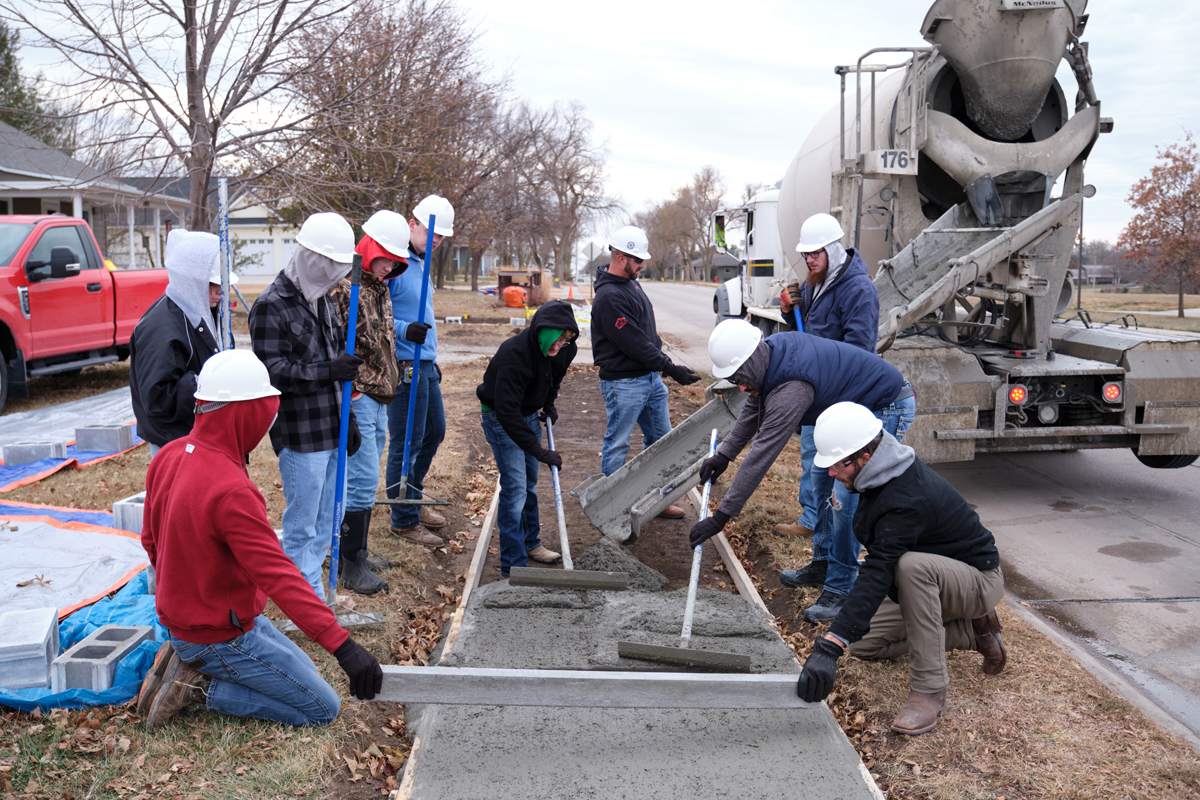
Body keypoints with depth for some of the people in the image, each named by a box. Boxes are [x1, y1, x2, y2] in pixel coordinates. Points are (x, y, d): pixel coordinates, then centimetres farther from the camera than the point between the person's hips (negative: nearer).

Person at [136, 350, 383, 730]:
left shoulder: (169, 456, -2)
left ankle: (187, 661, 12)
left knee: (304, 674, 22)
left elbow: (152, 540, 11)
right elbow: (278, 575, -36)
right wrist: (342, 645, -37)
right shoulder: (232, 491, -31)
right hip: (222, 637, -9)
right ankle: (201, 686, -3)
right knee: (322, 709, 0)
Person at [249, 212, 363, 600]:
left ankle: (304, 584, 31)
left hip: (332, 432, 8)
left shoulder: (323, 299, 15)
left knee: (327, 522, 17)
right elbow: (271, 372, -18)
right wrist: (326, 370, -26)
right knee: (302, 526, 2)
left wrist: (348, 421, 20)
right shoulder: (271, 306, -12)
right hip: (299, 436, -8)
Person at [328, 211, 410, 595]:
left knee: (365, 479, 16)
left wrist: (390, 381, 27)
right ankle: (351, 565, 6)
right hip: (356, 397, -9)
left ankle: (355, 552, 29)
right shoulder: (344, 285, -15)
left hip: (378, 397, 9)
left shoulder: (379, 286, 16)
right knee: (363, 480, -6)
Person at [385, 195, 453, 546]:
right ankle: (404, 520, 11)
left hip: (425, 365, 10)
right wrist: (405, 330, -33)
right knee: (406, 443, -2)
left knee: (434, 431, 19)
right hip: (404, 367, -10)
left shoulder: (420, 263, 16)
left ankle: (413, 500, 35)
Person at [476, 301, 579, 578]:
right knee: (514, 488, -12)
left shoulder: (563, 350, -11)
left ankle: (529, 543, 38)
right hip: (500, 418, -7)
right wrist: (538, 450, -40)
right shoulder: (514, 354, -35)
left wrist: (549, 404, 3)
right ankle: (513, 567, -5)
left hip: (529, 413, 8)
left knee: (529, 483, 20)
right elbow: (507, 410, -38)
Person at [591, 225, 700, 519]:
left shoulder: (632, 284, 11)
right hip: (624, 383, -10)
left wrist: (664, 364, 16)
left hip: (650, 378, 10)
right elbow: (633, 343, -22)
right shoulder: (609, 297, -20)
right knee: (617, 445, 2)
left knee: (661, 439, 14)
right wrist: (670, 368, -18)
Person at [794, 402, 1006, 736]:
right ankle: (972, 629, 11)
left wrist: (829, 647, -47)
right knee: (862, 643, 4)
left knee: (913, 565, -40)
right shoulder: (883, 476, -5)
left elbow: (879, 575, -42)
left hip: (978, 580, -9)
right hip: (934, 582, 10)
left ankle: (929, 690, -28)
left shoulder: (907, 500, -34)